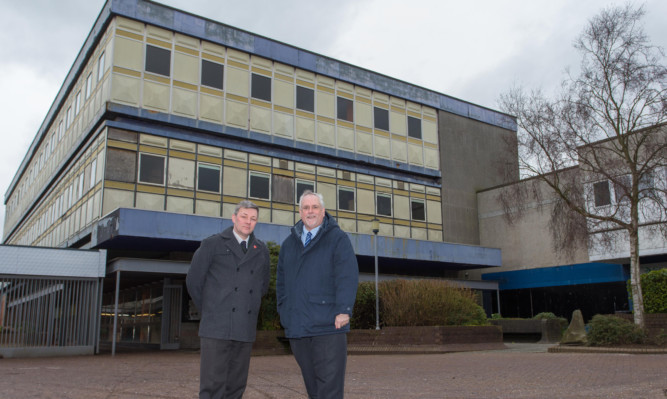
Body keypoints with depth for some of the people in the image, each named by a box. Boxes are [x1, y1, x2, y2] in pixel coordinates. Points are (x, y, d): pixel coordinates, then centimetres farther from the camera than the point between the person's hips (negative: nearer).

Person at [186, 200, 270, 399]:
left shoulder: (261, 250, 14)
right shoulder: (212, 244, 3)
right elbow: (193, 281, 5)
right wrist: (208, 311, 9)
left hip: (246, 329, 4)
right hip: (217, 327, -4)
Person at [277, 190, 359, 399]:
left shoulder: (337, 239, 1)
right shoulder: (289, 243, 18)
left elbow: (348, 277, -8)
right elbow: (281, 280, 20)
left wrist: (344, 310, -16)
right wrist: (284, 311, 12)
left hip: (328, 326, -5)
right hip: (297, 327, 5)